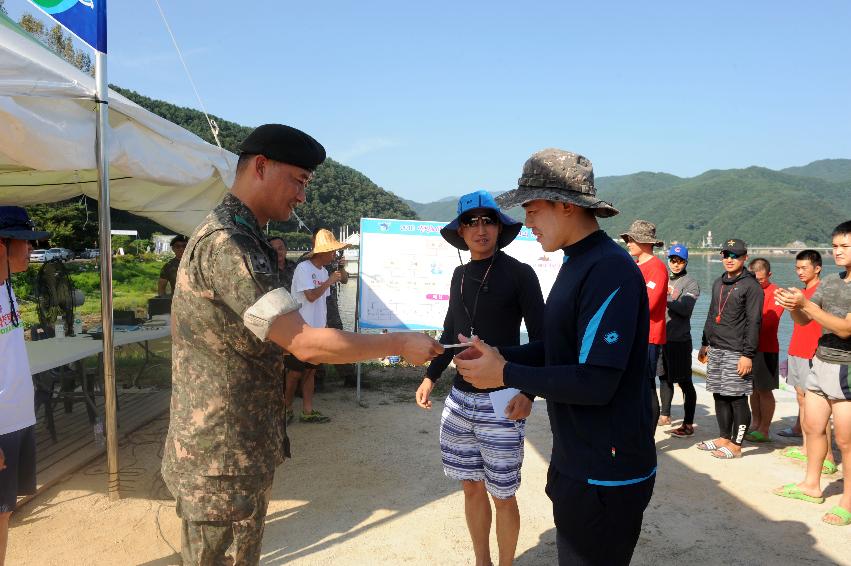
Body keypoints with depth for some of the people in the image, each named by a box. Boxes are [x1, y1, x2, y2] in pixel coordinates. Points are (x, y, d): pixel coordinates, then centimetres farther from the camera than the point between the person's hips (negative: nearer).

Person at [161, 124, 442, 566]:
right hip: (222, 462, -10)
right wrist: (400, 343, -18)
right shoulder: (226, 243, -23)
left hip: (238, 452, 10)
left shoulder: (240, 239, 12)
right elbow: (306, 344, -26)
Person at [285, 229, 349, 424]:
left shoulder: (324, 271, 10)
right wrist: (329, 281, -12)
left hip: (317, 330, 7)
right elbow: (311, 296, -22)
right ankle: (287, 408, 17)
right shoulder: (303, 268, -13)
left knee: (310, 371, 11)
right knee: (295, 373, 2)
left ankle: (307, 411, 17)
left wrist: (325, 325, 15)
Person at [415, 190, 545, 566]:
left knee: (502, 495, 6)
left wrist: (528, 391, -19)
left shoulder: (519, 274, -8)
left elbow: (540, 338, -9)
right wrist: (430, 376, 13)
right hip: (460, 397, 5)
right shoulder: (460, 275, 8)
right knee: (471, 488, 16)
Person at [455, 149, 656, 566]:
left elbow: (595, 383, -26)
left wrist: (506, 375, -18)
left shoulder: (610, 271, -22)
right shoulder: (577, 263, 9)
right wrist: (502, 356, 0)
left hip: (606, 477, -9)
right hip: (577, 464, 9)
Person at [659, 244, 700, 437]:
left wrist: (665, 297, -20)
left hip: (679, 339, -6)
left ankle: (688, 424, 2)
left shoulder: (690, 283, -3)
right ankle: (665, 415, 30)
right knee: (664, 378, 17)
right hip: (661, 336, 6)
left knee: (685, 382, -2)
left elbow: (685, 309, -17)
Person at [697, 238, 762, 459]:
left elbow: (753, 323, -12)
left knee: (737, 398, -2)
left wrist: (748, 354, -17)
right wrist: (705, 344, 21)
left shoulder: (751, 286, -7)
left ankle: (736, 445, 5)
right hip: (715, 350, 7)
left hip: (736, 352, -7)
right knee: (719, 396, 12)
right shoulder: (718, 283, 17)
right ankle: (724, 438, 23)